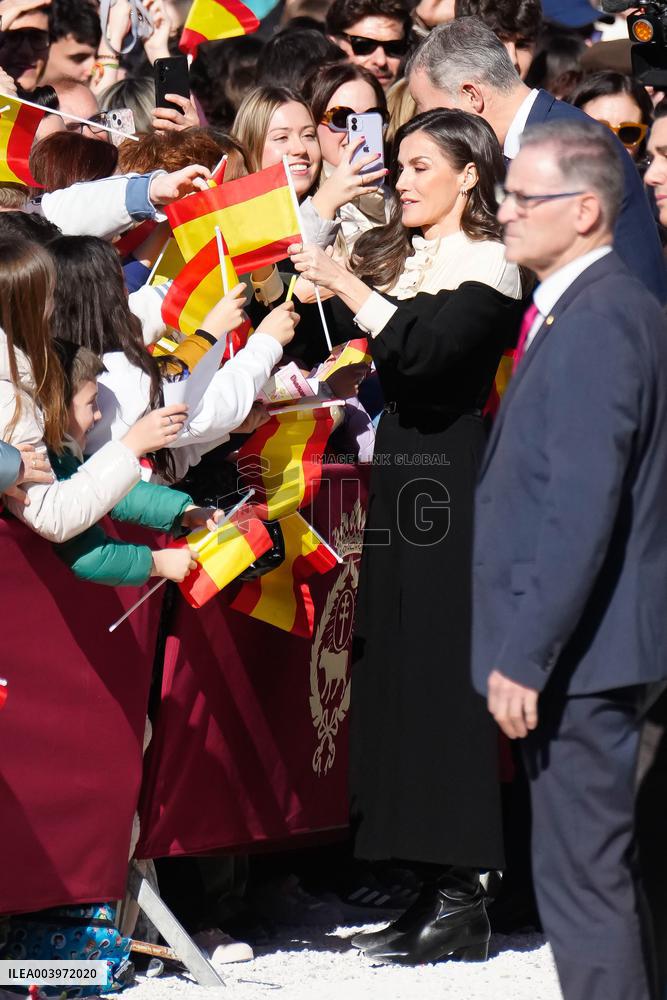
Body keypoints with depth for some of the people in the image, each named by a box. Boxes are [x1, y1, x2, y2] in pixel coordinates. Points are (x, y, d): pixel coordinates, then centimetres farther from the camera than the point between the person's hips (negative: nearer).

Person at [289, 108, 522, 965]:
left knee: (442, 669, -9)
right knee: (395, 665, 6)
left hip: (451, 474, -8)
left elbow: (426, 351, -20)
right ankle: (434, 891, 9)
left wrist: (352, 292, -17)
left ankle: (462, 898, -7)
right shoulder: (393, 257, 18)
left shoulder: (489, 266, -5)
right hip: (396, 471, 8)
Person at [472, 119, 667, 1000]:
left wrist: (525, 657, -21)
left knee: (584, 876, -6)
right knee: (588, 867, 17)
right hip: (577, 652, 10)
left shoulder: (596, 324, -19)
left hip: (573, 657, -10)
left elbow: (581, 514, -24)